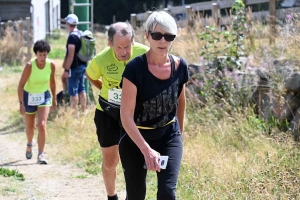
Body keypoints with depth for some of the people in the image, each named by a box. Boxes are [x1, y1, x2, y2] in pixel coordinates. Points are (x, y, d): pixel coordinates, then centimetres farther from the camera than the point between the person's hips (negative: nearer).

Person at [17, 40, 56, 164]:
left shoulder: (51, 65, -14)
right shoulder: (30, 65, -24)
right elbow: (21, 85, -19)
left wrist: (54, 99, 11)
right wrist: (21, 103, -24)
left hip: (44, 96, 1)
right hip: (29, 96, -1)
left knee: (42, 125, -16)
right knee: (30, 126, 16)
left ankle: (41, 155, -11)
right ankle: (29, 144, 49)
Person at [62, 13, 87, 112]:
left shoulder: (72, 36, -18)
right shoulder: (81, 34, 9)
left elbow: (71, 55, -21)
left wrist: (66, 70, -19)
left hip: (74, 67, -9)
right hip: (83, 66, 9)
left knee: (73, 91, -3)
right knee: (81, 89, 14)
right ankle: (83, 111, 18)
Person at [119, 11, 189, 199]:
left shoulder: (180, 66, -9)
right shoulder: (135, 69, -22)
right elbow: (126, 115, -25)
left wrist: (180, 133, 20)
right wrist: (146, 150, -33)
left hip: (169, 137, 2)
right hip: (135, 139, -2)